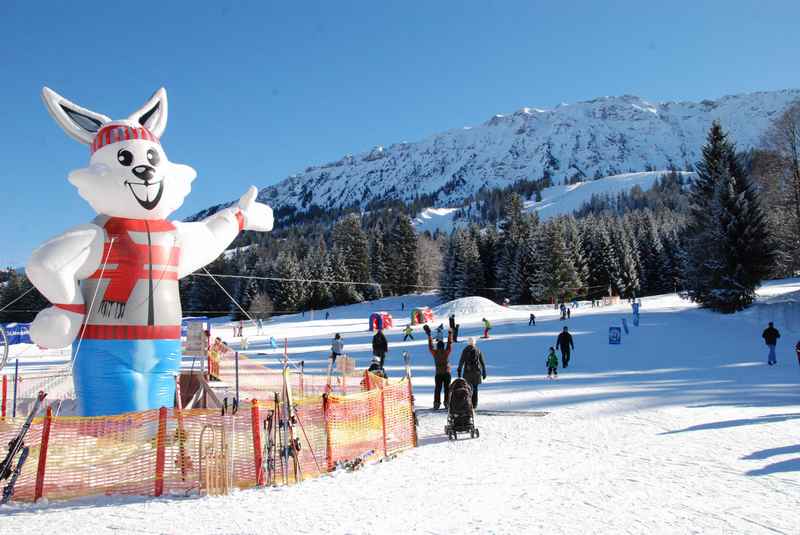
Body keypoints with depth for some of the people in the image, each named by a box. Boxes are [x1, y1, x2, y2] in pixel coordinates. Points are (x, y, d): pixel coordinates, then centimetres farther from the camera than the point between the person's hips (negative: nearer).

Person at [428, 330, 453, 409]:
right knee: (447, 388, 8)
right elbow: (450, 343, 2)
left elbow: (430, 346, 9)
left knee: (437, 389, 6)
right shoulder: (446, 352, -6)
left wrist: (429, 335, 17)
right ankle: (447, 403, 7)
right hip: (447, 373, -1)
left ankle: (436, 403, 2)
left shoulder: (435, 353, -5)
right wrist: (450, 333, 11)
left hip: (438, 374, 1)